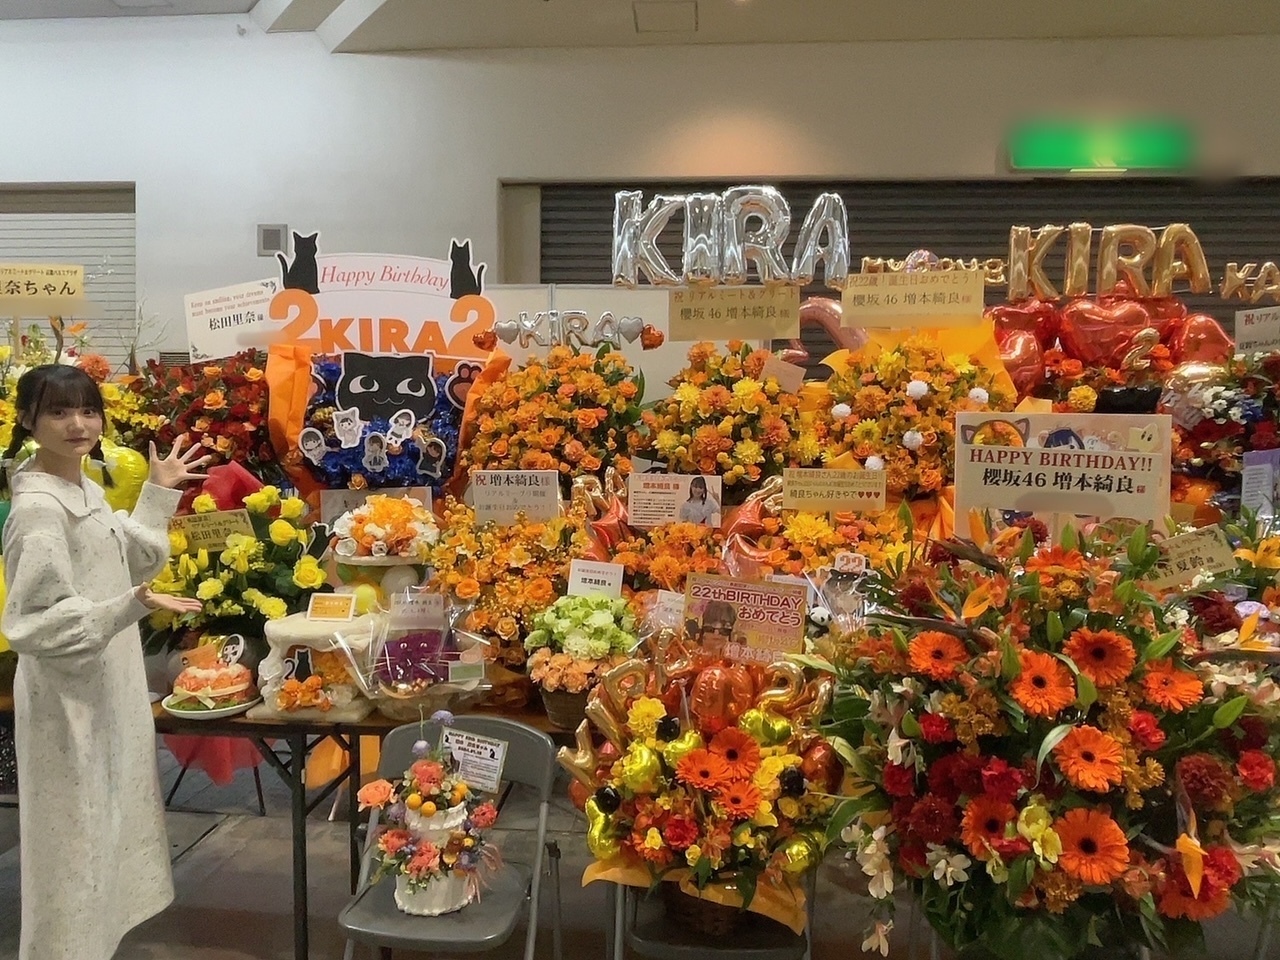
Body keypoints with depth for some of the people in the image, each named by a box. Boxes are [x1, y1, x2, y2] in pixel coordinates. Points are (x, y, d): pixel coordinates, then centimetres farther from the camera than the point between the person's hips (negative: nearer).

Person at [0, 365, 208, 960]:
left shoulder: (87, 490, 7)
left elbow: (134, 561, 19)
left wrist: (159, 493, 18)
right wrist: (134, 606, -35)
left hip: (107, 682, 9)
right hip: (67, 694, -9)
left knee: (105, 821, 20)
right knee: (72, 832, 3)